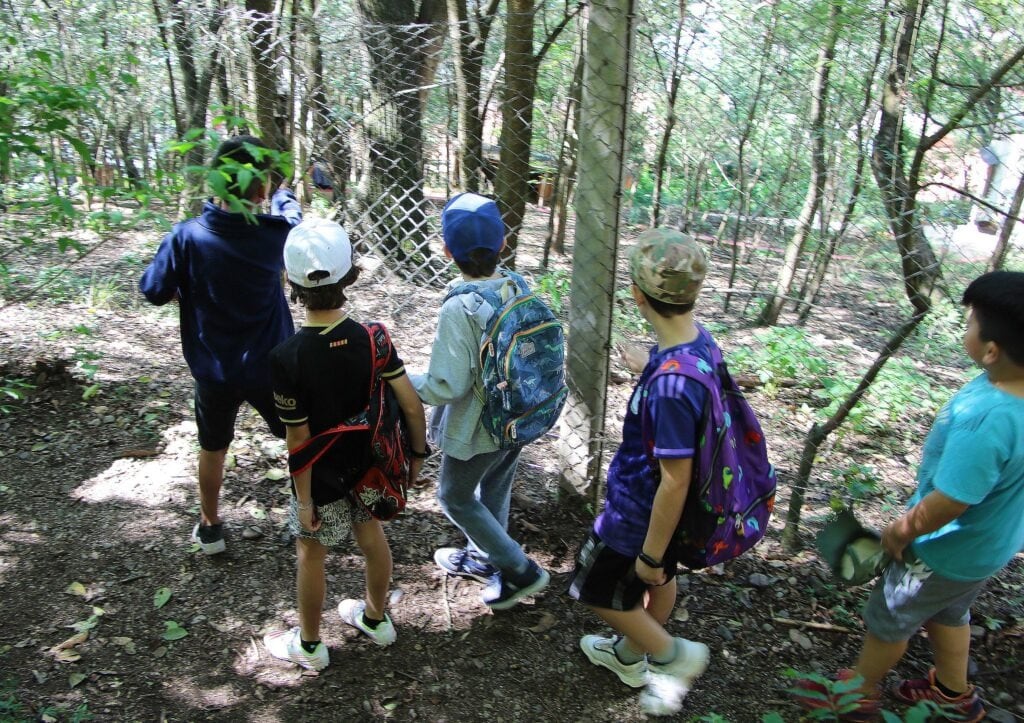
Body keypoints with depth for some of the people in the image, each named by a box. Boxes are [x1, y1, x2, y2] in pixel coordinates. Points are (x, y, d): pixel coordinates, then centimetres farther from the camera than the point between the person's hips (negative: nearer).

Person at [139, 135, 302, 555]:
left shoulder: (188, 235, -19)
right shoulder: (277, 233, -16)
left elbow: (154, 291, -8)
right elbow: (290, 211, 9)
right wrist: (284, 193, 30)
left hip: (214, 371, 1)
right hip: (270, 368, 0)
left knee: (213, 448, 23)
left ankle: (210, 527, 40)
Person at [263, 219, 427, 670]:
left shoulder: (287, 357, -26)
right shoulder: (373, 339, -17)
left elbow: (299, 438, -20)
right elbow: (411, 405, -14)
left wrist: (304, 499, -9)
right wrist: (418, 454, 3)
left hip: (322, 477, -3)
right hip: (369, 465, 4)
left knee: (311, 553, 18)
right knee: (370, 533, 25)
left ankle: (309, 645, 39)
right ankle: (376, 617, 47)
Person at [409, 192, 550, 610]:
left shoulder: (459, 309, -29)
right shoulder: (520, 288, -9)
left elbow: (448, 386, -27)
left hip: (478, 429, -6)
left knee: (455, 497, 18)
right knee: (494, 492, 27)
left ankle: (521, 571, 20)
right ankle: (484, 558, 49)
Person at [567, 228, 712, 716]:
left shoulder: (670, 384, -38)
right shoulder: (700, 341, -12)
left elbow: (675, 480, -30)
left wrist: (650, 554, -18)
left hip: (642, 510, -8)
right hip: (659, 501, 8)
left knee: (595, 588, 16)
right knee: (661, 580, 28)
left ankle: (673, 654, 28)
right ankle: (630, 656, 52)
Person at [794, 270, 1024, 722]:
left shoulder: (984, 421, -43)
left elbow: (947, 504, -32)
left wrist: (900, 534, -13)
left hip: (952, 552, -8)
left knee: (889, 617, 17)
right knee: (947, 612, 32)